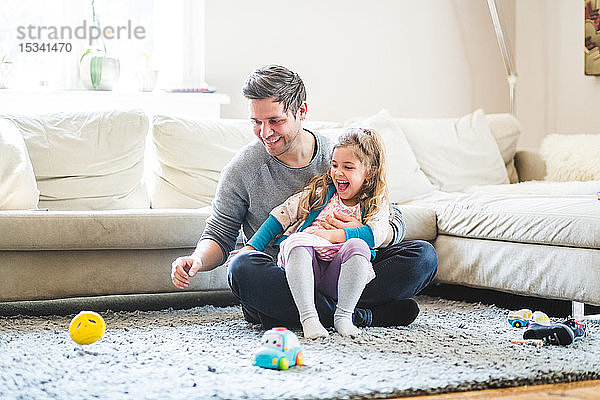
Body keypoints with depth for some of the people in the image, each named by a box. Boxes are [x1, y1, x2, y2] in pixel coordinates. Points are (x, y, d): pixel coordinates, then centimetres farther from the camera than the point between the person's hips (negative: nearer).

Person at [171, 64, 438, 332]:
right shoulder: (243, 169, -1)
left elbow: (394, 223, 4)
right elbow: (219, 235, 4)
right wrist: (198, 260, -20)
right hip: (279, 280, -2)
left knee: (423, 255, -15)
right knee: (243, 267, -36)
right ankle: (364, 315, -29)